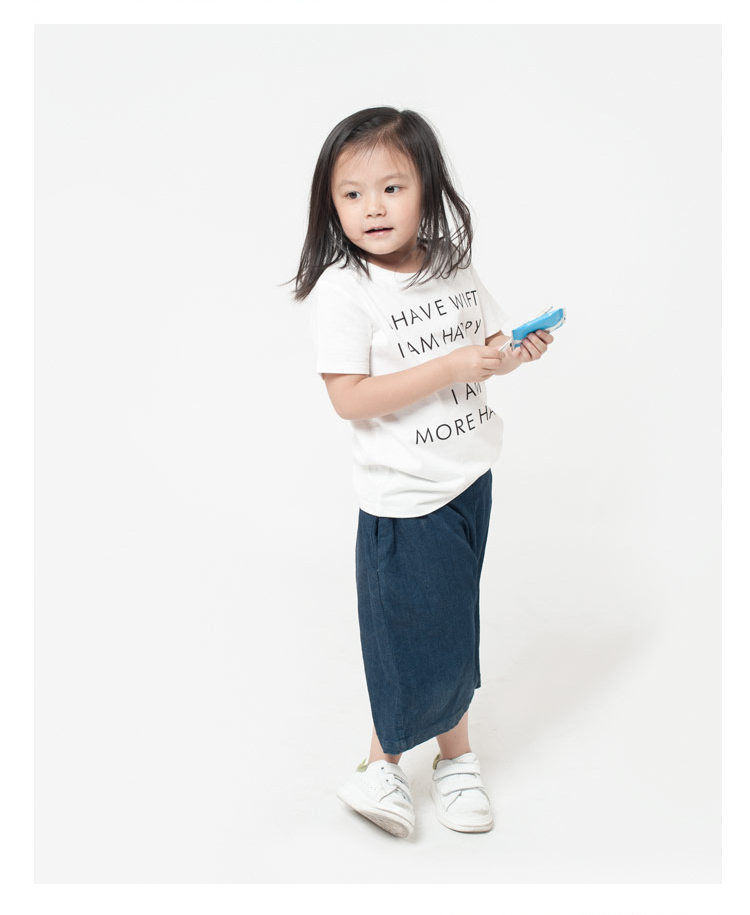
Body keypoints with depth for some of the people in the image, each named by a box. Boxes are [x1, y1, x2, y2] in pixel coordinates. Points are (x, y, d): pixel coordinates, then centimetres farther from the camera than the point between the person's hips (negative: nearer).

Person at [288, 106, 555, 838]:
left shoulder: (455, 269, 4)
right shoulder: (341, 290, -15)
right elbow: (350, 399, -22)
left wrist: (515, 352, -6)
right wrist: (455, 367, -25)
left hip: (471, 477, 6)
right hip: (404, 499, -6)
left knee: (455, 626, 16)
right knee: (422, 636, 3)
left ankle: (452, 755, 36)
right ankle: (382, 765, 28)